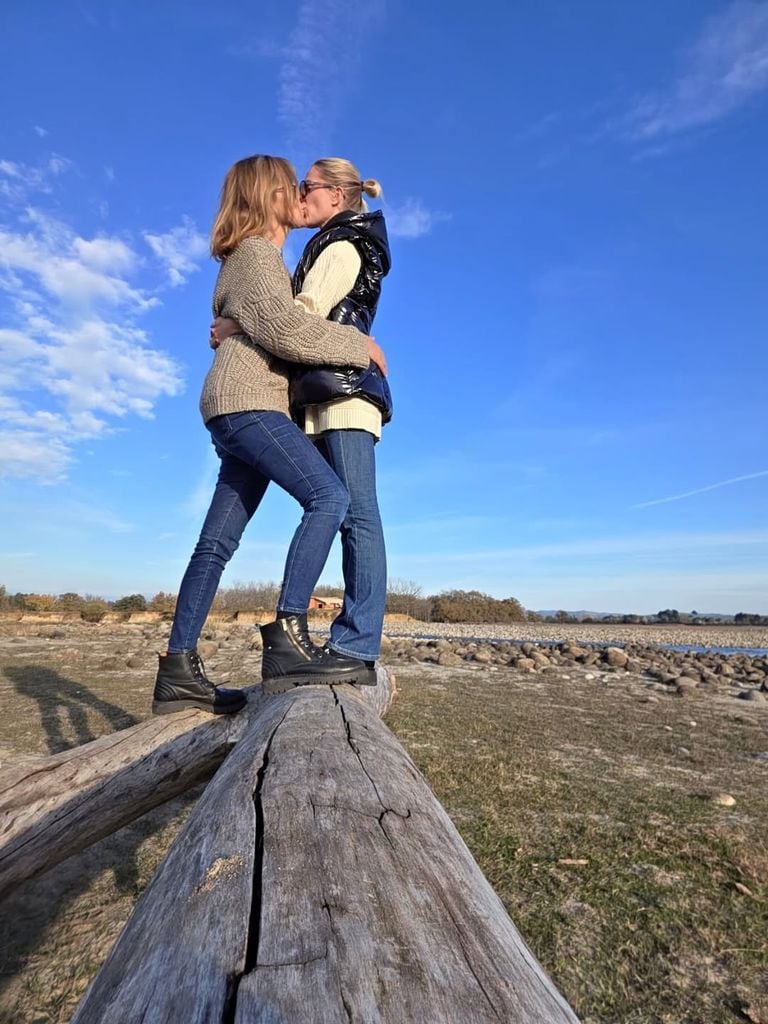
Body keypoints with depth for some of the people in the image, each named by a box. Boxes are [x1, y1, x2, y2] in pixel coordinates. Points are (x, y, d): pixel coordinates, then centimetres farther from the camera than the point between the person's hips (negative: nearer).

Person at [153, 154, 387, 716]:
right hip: (246, 400, -9)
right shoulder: (255, 252, 2)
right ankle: (288, 638, -29)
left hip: (242, 408, 9)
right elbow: (284, 328, -14)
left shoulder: (267, 258, 33)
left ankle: (178, 670, 4)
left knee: (218, 541, 2)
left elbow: (279, 331, 38)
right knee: (329, 496, -23)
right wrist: (360, 345, -5)